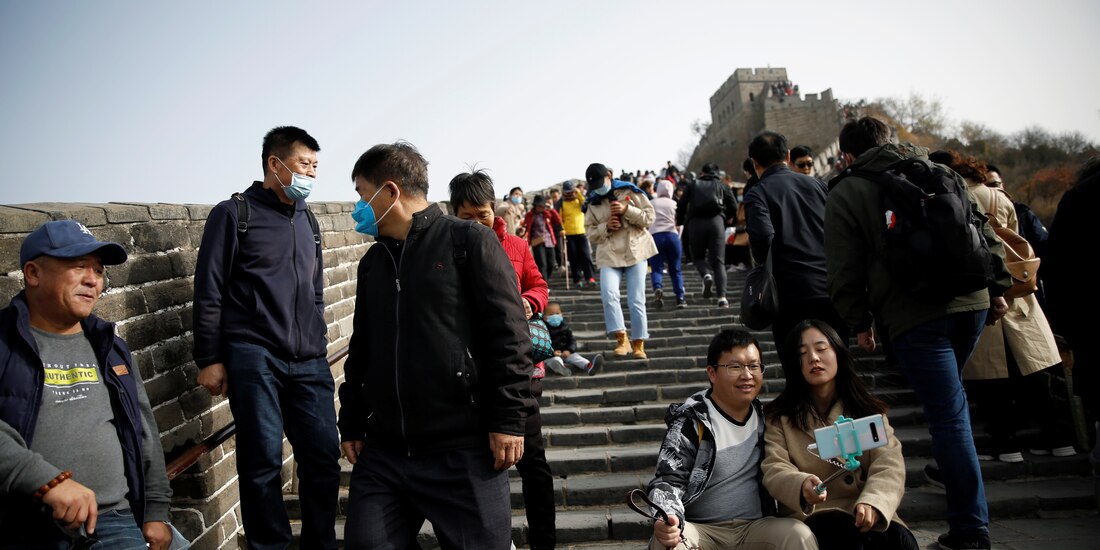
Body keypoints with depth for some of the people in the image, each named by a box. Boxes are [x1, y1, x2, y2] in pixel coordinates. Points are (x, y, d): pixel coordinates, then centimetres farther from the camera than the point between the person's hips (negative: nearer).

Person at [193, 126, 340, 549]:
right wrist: (210, 359, -6)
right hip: (254, 356, -5)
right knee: (263, 463, -2)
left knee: (324, 457, 2)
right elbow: (209, 293, -2)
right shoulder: (234, 214, 2)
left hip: (309, 362, 5)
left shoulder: (307, 220, 19)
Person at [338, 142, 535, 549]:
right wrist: (351, 424, 18)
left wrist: (509, 419, -13)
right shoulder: (372, 262, 16)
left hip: (464, 452, -6)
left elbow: (508, 334, -9)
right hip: (382, 453, 6)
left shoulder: (469, 242, -4)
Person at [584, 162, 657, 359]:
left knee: (637, 301, -1)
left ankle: (638, 343, 13)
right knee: (609, 294, -23)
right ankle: (621, 338, -14)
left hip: (635, 252, -1)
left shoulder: (629, 191, 2)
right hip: (609, 255, 1)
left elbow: (649, 217, -1)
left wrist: (627, 210, -15)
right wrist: (606, 227, -9)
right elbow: (590, 233, 10)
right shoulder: (592, 203, 9)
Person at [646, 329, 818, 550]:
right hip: (701, 529, -4)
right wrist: (668, 519, -34)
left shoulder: (764, 417, 8)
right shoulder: (690, 422, -8)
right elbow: (667, 480, -13)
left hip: (756, 526, 4)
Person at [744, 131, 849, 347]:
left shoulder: (757, 194, -3)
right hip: (834, 291, 4)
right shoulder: (817, 184, 11)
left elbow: (762, 235, -20)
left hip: (793, 298, -4)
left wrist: (762, 264, -1)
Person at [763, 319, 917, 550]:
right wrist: (802, 486, -32)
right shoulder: (779, 416, 6)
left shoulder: (869, 410, 11)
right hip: (812, 515, -2)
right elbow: (774, 469, -7)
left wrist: (872, 502, -26)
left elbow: (889, 463, -3)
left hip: (866, 512, 2)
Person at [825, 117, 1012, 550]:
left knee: (948, 414, -3)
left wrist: (859, 323, 6)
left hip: (914, 315, -6)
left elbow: (845, 269, -3)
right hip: (971, 302, 6)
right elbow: (985, 233, 16)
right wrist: (997, 287, 22)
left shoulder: (846, 192, 2)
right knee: (950, 399, 27)